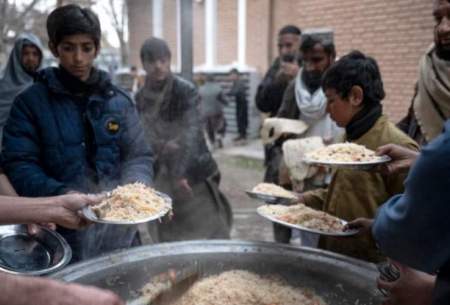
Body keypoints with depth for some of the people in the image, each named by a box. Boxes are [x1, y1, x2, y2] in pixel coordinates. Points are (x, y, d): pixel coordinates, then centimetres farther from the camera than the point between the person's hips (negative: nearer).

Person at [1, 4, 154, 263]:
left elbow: (139, 156, 7)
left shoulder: (119, 100, 6)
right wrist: (61, 195, -23)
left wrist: (136, 187, -14)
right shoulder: (31, 101, -1)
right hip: (60, 232, -2)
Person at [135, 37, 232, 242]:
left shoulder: (185, 91, -11)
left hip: (195, 173, -4)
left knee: (210, 232, -1)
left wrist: (181, 173, -34)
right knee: (169, 236, 11)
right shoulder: (140, 99, 3)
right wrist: (163, 145, -22)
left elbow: (191, 132, -22)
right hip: (163, 176, 4)